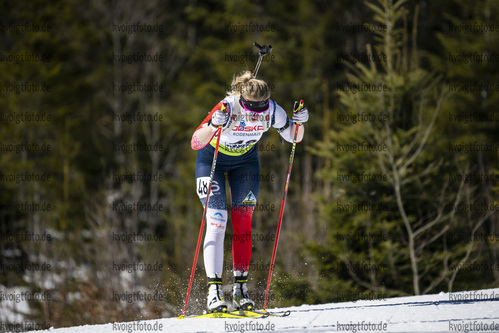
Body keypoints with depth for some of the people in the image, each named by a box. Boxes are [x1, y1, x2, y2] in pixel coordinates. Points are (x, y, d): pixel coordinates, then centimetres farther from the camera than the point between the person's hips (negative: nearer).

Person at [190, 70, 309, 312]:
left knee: (243, 223, -2)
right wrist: (214, 125, -57)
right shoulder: (228, 109, -36)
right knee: (216, 221, -14)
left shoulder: (272, 111, -24)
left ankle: (240, 288, 4)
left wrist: (299, 122, -28)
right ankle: (214, 291, -16)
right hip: (212, 159, -3)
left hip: (245, 161, 3)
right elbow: (195, 143, -39)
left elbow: (293, 137, -7)